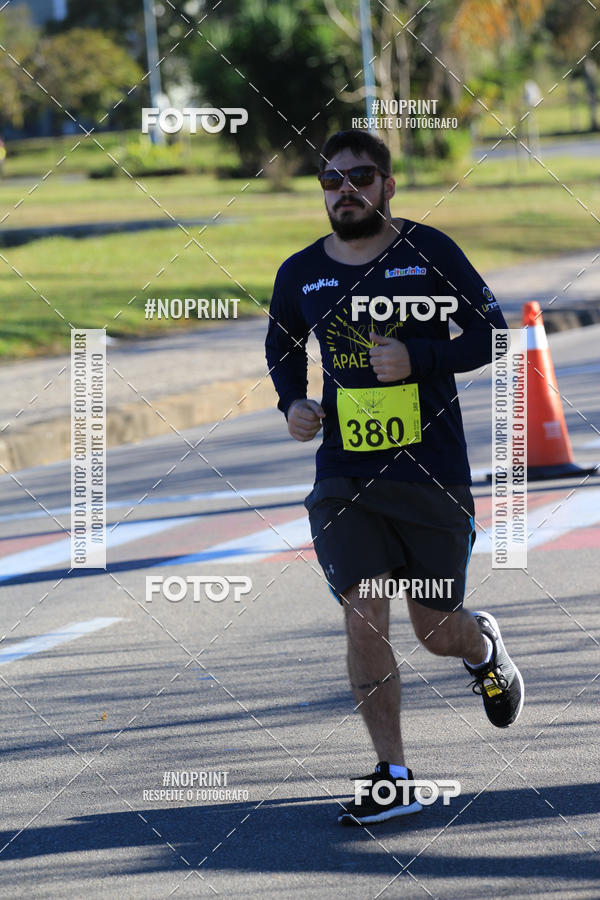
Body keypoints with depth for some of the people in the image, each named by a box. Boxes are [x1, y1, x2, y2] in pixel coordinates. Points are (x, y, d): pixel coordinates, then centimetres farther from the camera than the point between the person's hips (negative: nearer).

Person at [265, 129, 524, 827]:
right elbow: (282, 345, 23)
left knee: (435, 630, 7)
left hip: (433, 474, -2)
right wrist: (293, 403, 4)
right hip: (344, 476, 2)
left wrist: (417, 358, -16)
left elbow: (489, 332, -1)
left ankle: (484, 647, 45)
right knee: (364, 616, -13)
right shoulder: (300, 274, 5)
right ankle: (393, 778, -6)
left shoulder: (429, 252, -4)